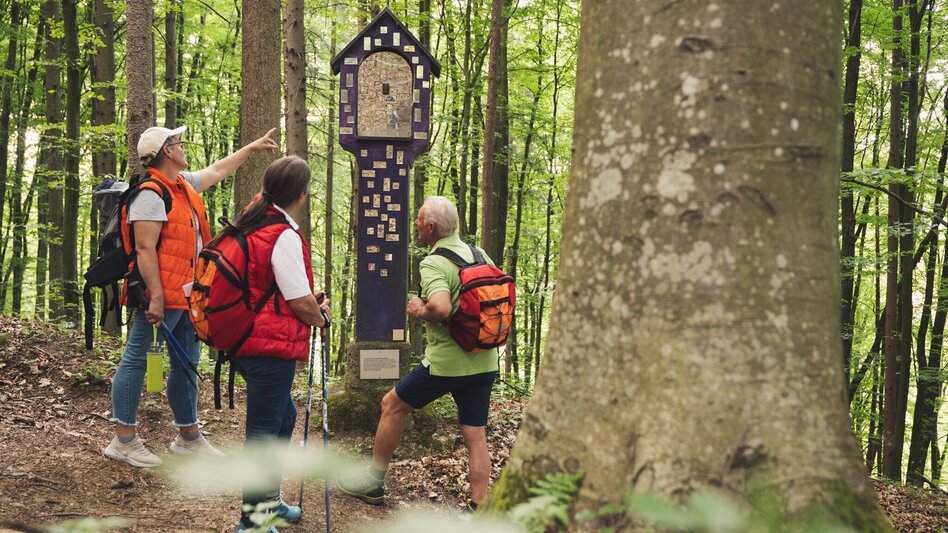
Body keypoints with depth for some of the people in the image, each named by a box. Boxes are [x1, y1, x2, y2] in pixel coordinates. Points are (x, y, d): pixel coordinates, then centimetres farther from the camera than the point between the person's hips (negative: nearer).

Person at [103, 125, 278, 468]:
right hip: (162, 295, -10)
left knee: (186, 364, 16)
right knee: (136, 360, -5)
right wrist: (155, 297, -25)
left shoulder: (185, 184, 15)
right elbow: (145, 250, -21)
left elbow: (218, 170, 35)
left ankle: (189, 437, 25)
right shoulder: (151, 194, -15)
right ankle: (124, 440, -3)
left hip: (188, 295, 10)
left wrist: (252, 148, 43)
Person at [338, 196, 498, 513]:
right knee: (475, 435, 7)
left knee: (392, 405, 13)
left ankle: (373, 482, 22)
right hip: (484, 362, 6)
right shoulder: (480, 255, 8)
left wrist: (420, 311, -14)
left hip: (446, 362, -6)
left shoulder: (434, 263, -16)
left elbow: (441, 308, -34)